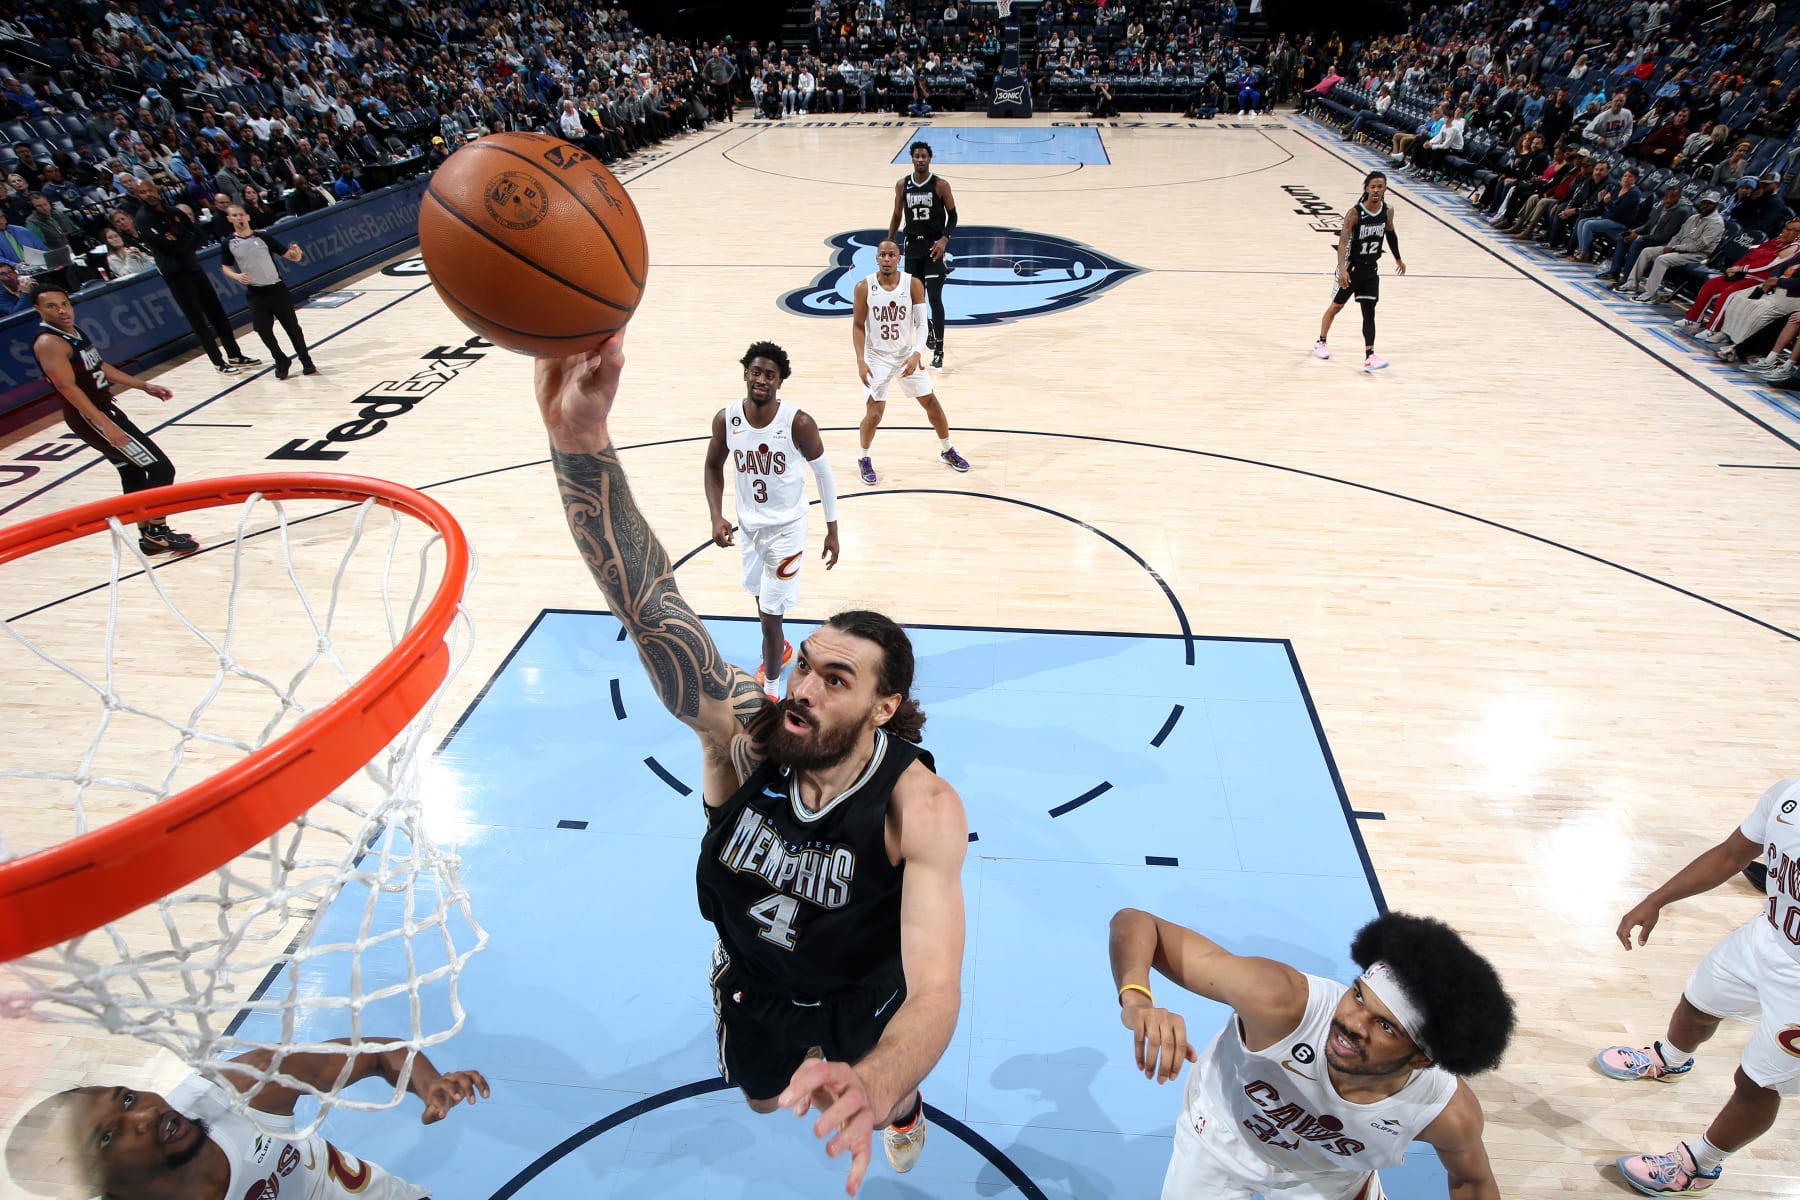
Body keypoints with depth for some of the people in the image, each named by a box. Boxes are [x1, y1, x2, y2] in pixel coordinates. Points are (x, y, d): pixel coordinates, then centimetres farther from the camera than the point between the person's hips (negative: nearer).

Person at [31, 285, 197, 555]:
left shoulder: (73, 330, 9)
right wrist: (105, 424, -32)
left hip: (103, 408, 11)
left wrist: (144, 386, 19)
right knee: (161, 468, -11)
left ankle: (149, 535, 28)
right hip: (89, 417, -11)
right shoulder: (49, 342, -21)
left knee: (133, 471, 18)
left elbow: (99, 366, 20)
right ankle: (157, 535, -3)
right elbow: (67, 387, -26)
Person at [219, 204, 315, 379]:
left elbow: (291, 257, -2)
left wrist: (296, 252, -24)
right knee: (263, 330, 1)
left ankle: (306, 362, 11)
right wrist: (237, 276, -11)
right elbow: (225, 267, 10)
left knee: (292, 326, 1)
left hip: (277, 288, -2)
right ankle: (281, 362, 19)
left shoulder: (263, 237, -2)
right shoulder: (228, 243, 2)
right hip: (255, 293, 2)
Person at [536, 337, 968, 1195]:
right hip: (752, 970, 2)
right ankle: (796, 1047, 66)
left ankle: (905, 1106, 63)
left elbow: (935, 991, -45)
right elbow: (651, 608, -50)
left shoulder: (921, 809, -38)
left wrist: (875, 1084, -68)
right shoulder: (743, 733, -35)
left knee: (886, 1093, 25)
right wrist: (579, 441, -65)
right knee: (765, 1097, 30)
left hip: (866, 987, -2)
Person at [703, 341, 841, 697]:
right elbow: (713, 467, 4)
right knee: (762, 598, 24)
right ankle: (779, 650, 54)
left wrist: (832, 530, -5)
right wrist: (717, 517, -9)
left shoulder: (798, 423, -22)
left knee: (771, 615, -4)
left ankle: (770, 690, 18)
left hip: (786, 528, -4)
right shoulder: (726, 419, -13)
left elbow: (823, 473, -9)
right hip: (748, 524, 4)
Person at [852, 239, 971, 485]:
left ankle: (947, 451, 30)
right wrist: (861, 361, -15)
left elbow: (921, 324, -10)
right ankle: (864, 460, 18)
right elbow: (858, 326, -6)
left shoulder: (913, 285, -11)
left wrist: (916, 354, -25)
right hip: (878, 357, -2)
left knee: (931, 402, 9)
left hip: (908, 355, 2)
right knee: (874, 414, -7)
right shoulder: (864, 288, -12)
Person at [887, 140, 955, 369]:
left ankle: (939, 350, -11)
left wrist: (944, 239, -18)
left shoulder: (940, 185, -8)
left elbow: (952, 215, -3)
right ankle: (927, 332, 37)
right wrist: (889, 243, 9)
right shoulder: (902, 185, 2)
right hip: (913, 244, 4)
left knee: (935, 297, -12)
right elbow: (897, 215, 13)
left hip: (935, 244, -4)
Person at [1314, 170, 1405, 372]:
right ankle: (1320, 342, 32)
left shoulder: (1388, 211, -2)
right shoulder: (1354, 213, -18)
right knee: (1336, 306, 12)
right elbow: (1342, 242, -27)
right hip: (1351, 267, -4)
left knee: (1369, 312, -3)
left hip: (1371, 269, 4)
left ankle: (1369, 356, -7)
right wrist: (1342, 269, -41)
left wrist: (1398, 259, 25)